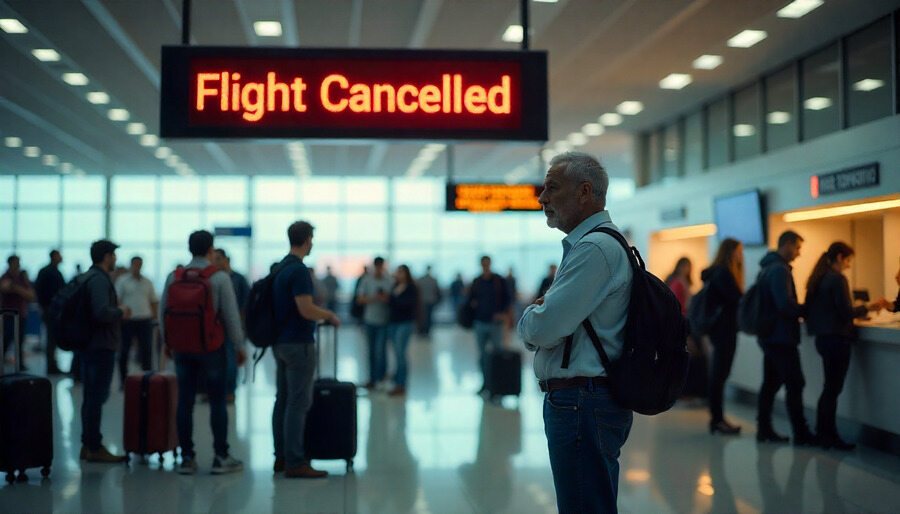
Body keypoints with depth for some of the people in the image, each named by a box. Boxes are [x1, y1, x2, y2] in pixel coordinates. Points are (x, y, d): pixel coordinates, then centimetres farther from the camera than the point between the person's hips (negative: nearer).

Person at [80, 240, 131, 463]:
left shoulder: (90, 277, 15)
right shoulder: (99, 280, -16)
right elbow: (102, 312, -27)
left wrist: (116, 309, 15)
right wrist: (121, 311, -10)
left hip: (89, 345, 10)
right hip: (100, 347, -10)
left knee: (92, 397, 16)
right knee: (96, 397, -5)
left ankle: (88, 445, 23)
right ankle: (94, 447, 0)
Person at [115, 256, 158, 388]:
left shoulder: (147, 282, 14)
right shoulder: (122, 281, 2)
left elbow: (154, 300, 18)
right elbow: (117, 300, -3)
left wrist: (154, 313, 5)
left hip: (145, 320, 3)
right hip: (127, 320, -3)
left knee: (147, 350, 2)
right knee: (124, 351, 2)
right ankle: (123, 381, 12)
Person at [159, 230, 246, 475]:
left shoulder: (173, 277, 3)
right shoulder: (219, 277, -8)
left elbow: (162, 312, 8)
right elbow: (231, 315, -8)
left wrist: (167, 342, 20)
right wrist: (239, 346, 0)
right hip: (211, 347, -4)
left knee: (185, 402, 7)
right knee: (217, 402, 2)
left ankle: (186, 458, 9)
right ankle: (221, 457, 5)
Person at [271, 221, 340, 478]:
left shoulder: (279, 268, 12)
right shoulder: (299, 270, -17)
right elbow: (306, 310, -23)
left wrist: (321, 315, 25)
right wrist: (329, 315, -6)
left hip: (280, 342, 10)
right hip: (298, 344, -10)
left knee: (283, 400, 12)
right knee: (298, 403, -6)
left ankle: (281, 457, 17)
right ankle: (295, 462, -4)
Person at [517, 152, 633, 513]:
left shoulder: (595, 248, -16)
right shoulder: (585, 244, 19)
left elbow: (542, 330, -22)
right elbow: (537, 336, 20)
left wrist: (530, 314, 1)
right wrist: (540, 313, -3)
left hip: (582, 405, -11)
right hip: (578, 402, 11)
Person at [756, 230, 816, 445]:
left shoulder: (768, 268, 16)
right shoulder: (779, 270, -17)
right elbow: (785, 305, -24)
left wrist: (800, 309, 13)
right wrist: (806, 309, -9)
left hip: (769, 336, 10)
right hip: (781, 337, -10)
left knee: (770, 383, 14)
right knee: (795, 384, -5)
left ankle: (764, 429, 18)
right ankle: (801, 434, -2)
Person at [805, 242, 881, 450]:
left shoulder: (818, 278, 12)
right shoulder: (837, 279, -15)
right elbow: (846, 312, -18)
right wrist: (867, 307, -3)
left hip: (823, 338, 9)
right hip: (836, 338, -9)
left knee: (829, 388, 16)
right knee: (833, 389, -2)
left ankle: (823, 433, 21)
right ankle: (829, 437, 4)